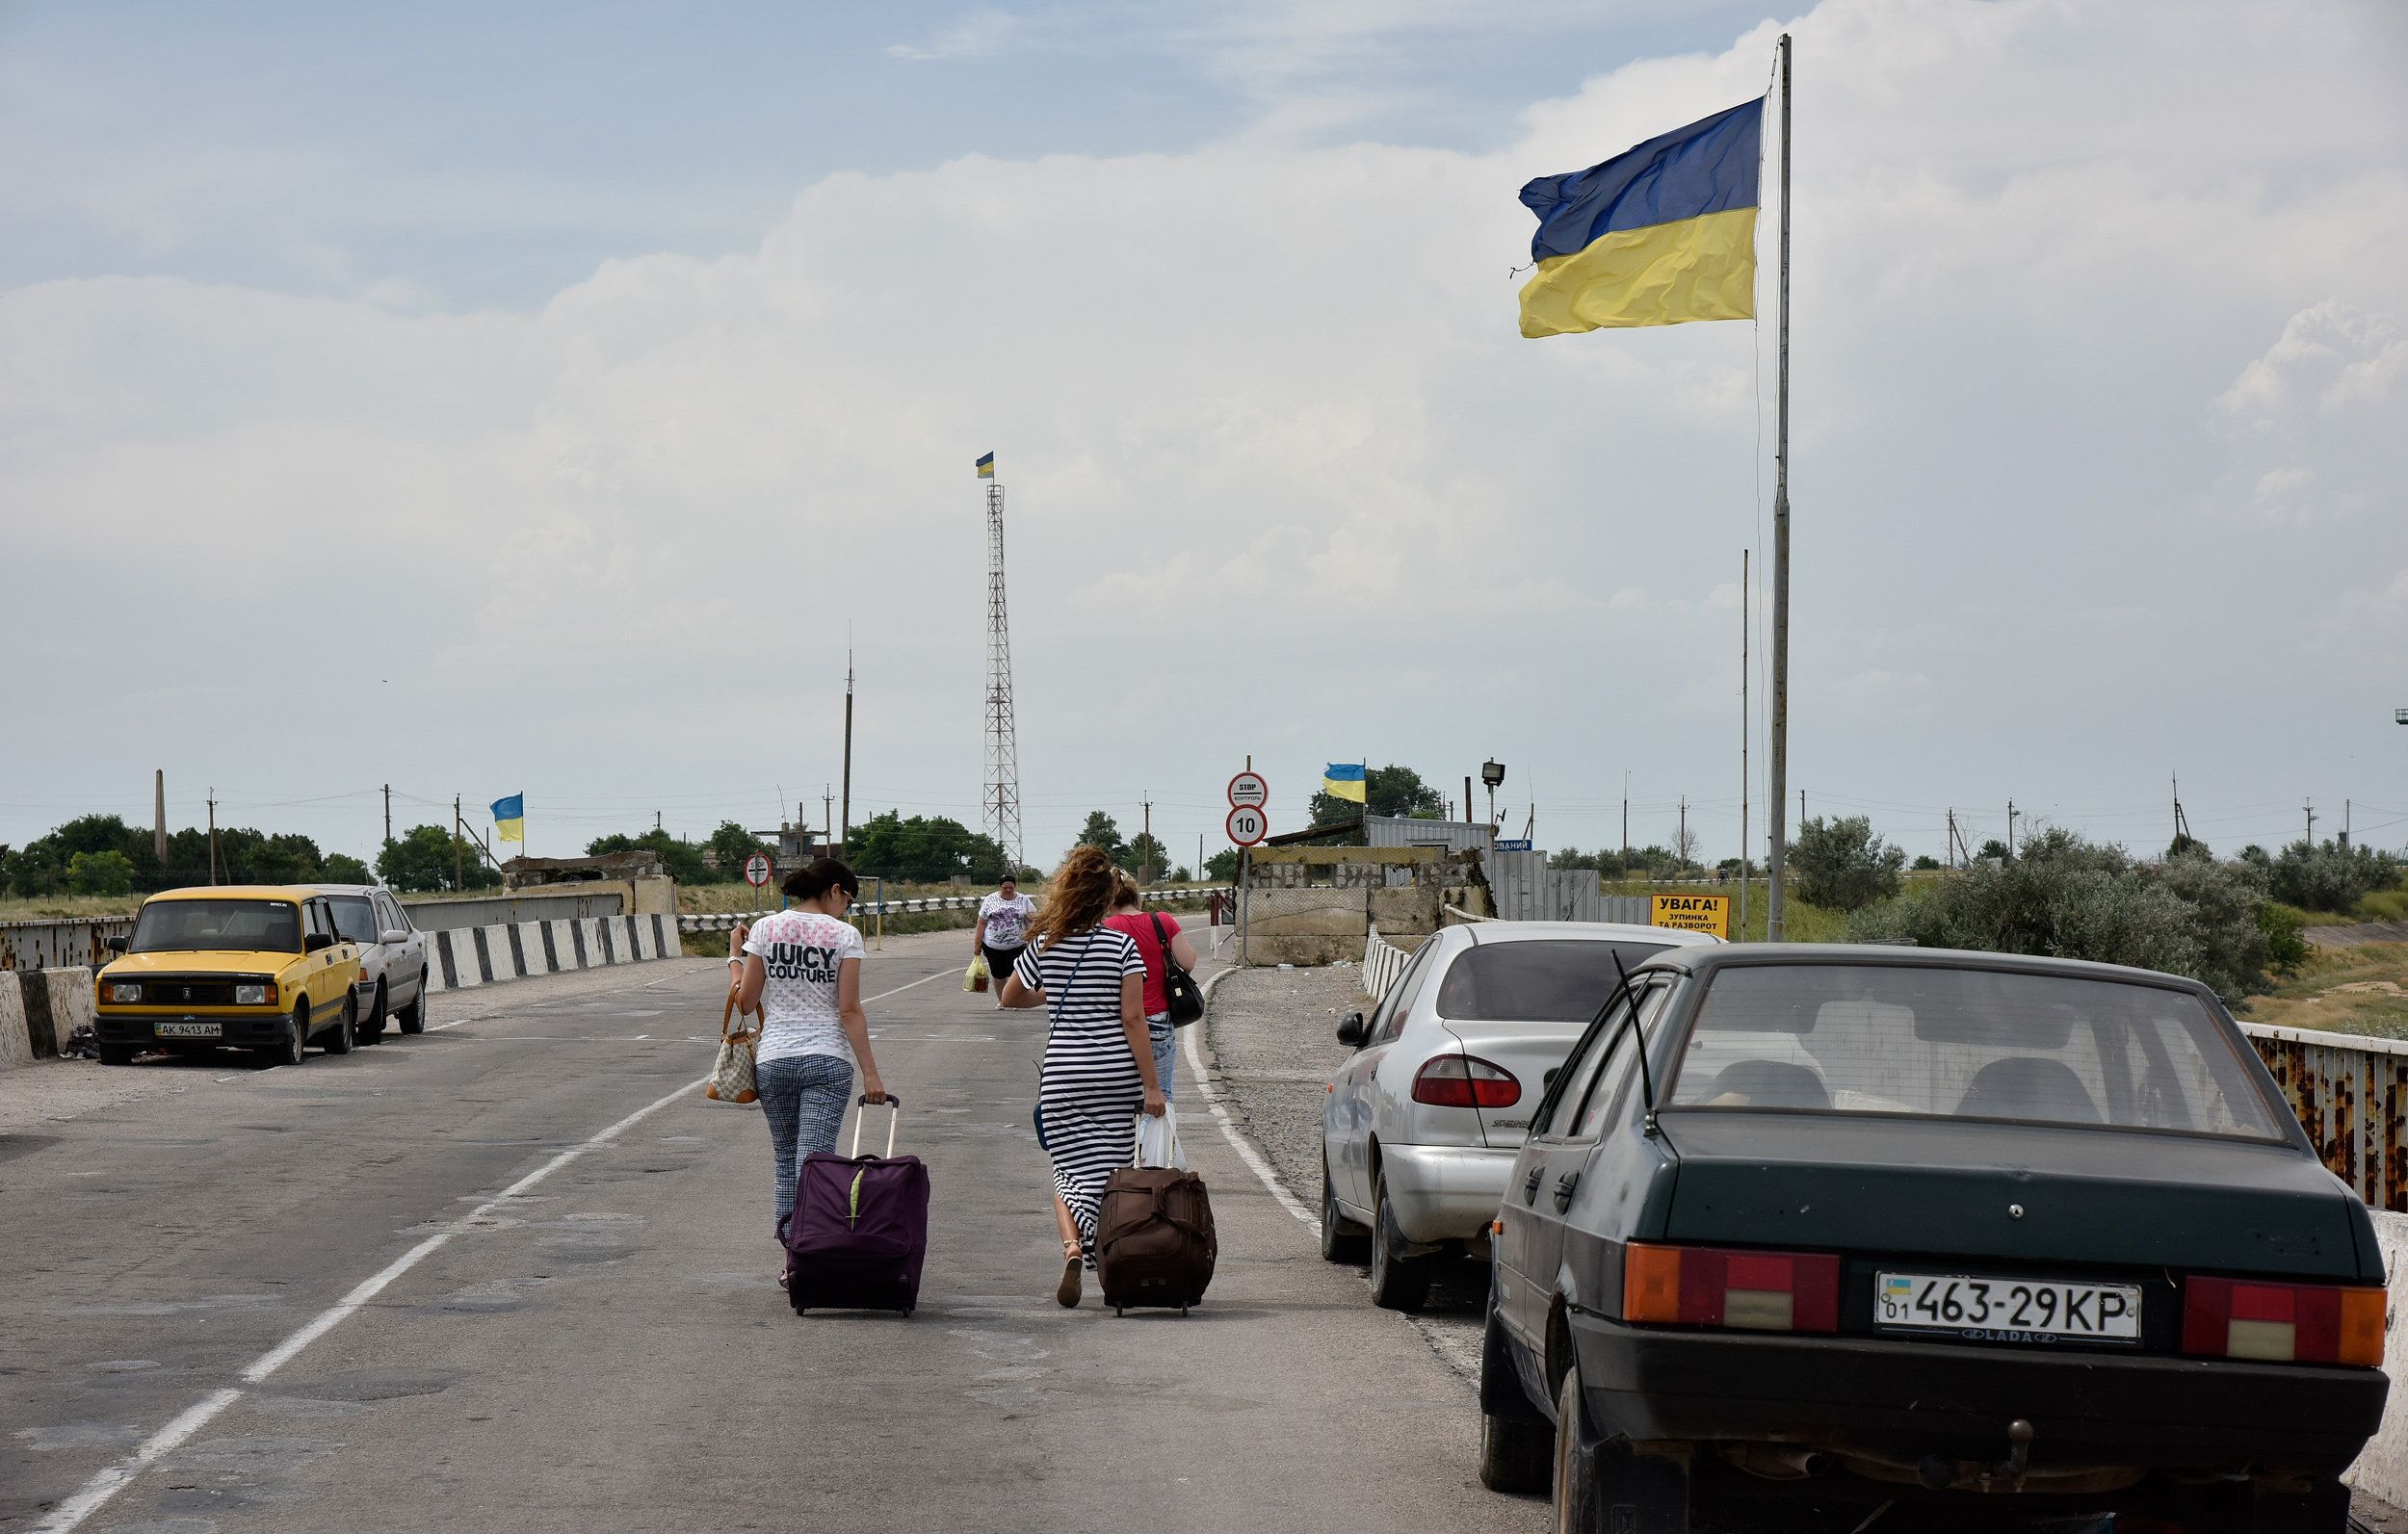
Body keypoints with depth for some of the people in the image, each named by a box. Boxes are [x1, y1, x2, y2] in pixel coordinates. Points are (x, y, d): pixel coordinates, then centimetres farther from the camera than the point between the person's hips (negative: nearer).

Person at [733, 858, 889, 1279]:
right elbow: (849, 1010, -8)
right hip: (827, 1059, -3)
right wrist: (870, 1071, -5)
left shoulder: (765, 928, 3)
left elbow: (745, 1002, 4)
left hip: (773, 1059, 3)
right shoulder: (844, 935, -4)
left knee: (786, 1161, 14)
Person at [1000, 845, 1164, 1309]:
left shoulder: (1045, 946, 1)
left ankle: (1072, 1245, -22)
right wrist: (1151, 1085, -7)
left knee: (1071, 1173, 4)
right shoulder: (1122, 946, -5)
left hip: (1062, 1074, 1)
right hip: (1115, 1076, -1)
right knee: (1111, 1174, 9)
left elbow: (1010, 998, 16)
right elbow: (1133, 1018, -9)